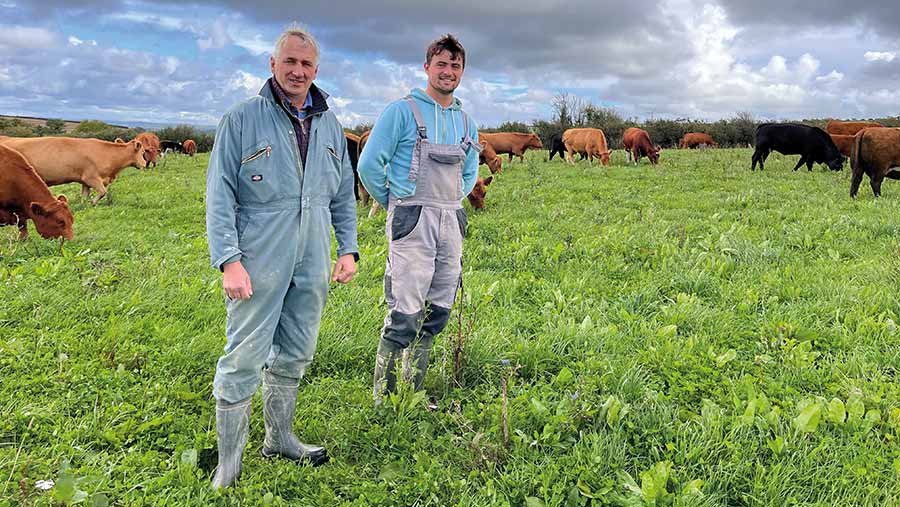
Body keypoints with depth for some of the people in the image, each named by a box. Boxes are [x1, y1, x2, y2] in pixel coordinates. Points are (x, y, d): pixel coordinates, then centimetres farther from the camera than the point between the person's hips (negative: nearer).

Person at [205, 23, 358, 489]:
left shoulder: (329, 125, 12)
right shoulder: (242, 120, -4)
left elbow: (343, 195, 18)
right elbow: (219, 197, -7)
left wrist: (348, 249, 9)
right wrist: (228, 260, -16)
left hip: (312, 266, 5)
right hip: (259, 263, -5)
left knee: (295, 355, 15)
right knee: (244, 359, -1)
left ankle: (279, 438, 33)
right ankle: (228, 464, 12)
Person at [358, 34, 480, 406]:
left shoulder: (466, 122, 16)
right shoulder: (403, 111, -3)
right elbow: (369, 165, -4)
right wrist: (393, 204, 4)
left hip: (451, 222, 7)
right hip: (412, 221, -6)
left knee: (438, 312, 9)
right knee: (406, 314, -11)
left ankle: (415, 392, 22)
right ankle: (382, 397, 1)